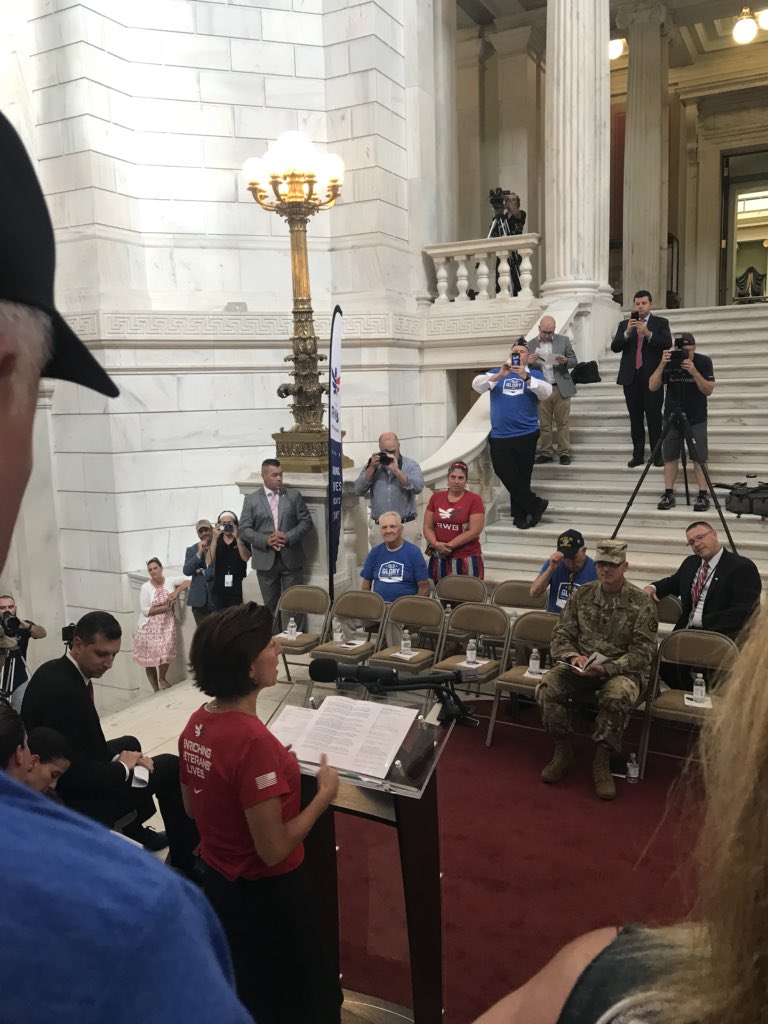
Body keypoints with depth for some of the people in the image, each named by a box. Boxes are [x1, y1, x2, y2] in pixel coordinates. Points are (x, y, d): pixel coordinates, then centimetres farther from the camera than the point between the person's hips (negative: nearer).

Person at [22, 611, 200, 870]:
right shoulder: (63, 691, -31)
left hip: (56, 783, 10)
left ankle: (136, 834, 38)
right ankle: (184, 864, 13)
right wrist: (123, 768, -15)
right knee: (171, 768, 0)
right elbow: (75, 773, -30)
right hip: (72, 800, -10)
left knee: (130, 744, 29)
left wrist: (121, 760, -3)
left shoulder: (54, 671, -2)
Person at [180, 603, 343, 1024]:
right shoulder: (255, 741, -33)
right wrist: (325, 793, -16)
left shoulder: (197, 723, -7)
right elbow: (274, 850, -27)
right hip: (267, 896, -7)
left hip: (217, 881, 7)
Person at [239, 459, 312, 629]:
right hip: (266, 560, 0)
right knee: (270, 605, 9)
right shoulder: (251, 499, 3)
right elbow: (244, 529, -1)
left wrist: (288, 536, -13)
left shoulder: (294, 494, 4)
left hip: (291, 558, 0)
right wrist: (266, 540, -16)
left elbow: (306, 521, 2)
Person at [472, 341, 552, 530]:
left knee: (521, 477, 3)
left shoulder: (534, 374, 7)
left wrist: (525, 377, -26)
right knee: (505, 474, -1)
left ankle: (520, 514, 18)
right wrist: (499, 375, -21)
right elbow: (477, 385, -6)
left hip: (526, 434, -1)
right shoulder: (496, 373, 11)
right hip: (499, 435, 2)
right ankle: (535, 504, 11)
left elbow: (547, 392, -12)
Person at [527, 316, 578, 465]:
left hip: (561, 388, -1)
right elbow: (528, 368, 7)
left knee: (562, 422, 1)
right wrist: (529, 362, -16)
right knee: (544, 424, 4)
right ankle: (546, 453, 11)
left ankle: (564, 453, 7)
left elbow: (573, 361, 4)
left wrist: (565, 361, -18)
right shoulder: (531, 344, 7)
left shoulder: (563, 340, 5)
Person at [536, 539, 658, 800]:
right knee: (548, 686, -26)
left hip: (621, 670, -3)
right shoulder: (581, 595, 5)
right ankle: (563, 751, -4)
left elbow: (643, 652, -8)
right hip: (579, 665, 3)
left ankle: (602, 762, -14)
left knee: (617, 696, -37)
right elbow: (561, 635, 8)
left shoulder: (641, 603, -5)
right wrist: (572, 656, -16)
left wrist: (606, 668, -23)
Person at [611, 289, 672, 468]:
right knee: (635, 418, 6)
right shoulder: (624, 324, 10)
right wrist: (627, 333, -18)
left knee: (654, 417, -4)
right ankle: (638, 455, 11)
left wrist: (648, 333, -25)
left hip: (652, 377, -2)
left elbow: (667, 344, -11)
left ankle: (657, 455, 1)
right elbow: (614, 347, -1)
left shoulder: (660, 323, 5)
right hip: (631, 377, 3)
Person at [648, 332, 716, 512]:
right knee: (670, 456, -1)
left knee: (699, 458, -6)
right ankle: (668, 494, 3)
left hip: (696, 418, -2)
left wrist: (693, 372, -27)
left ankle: (703, 495, -2)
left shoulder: (704, 362, -8)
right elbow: (652, 387, -13)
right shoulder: (669, 361, -6)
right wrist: (662, 365, -25)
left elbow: (708, 390, -13)